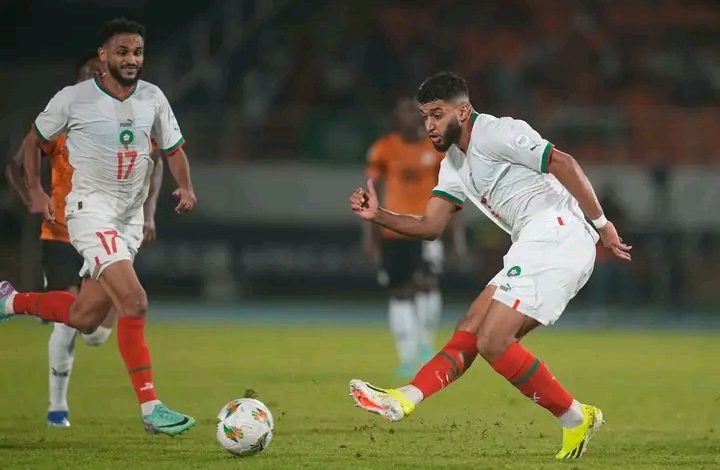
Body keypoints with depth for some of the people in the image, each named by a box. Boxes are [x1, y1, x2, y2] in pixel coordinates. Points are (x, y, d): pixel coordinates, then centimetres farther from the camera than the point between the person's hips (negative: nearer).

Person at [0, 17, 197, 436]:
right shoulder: (74, 99, -7)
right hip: (91, 210, -6)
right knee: (134, 302, -23)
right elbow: (34, 140, 7)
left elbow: (173, 149, 14)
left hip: (131, 218, 6)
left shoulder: (153, 98, 4)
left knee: (84, 318, 10)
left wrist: (186, 186, -5)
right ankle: (150, 408, -21)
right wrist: (36, 190, -3)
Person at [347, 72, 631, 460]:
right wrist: (378, 216, 3)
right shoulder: (454, 166, 23)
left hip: (556, 234, -10)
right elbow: (430, 225, 18)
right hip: (533, 247, 10)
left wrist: (601, 224, -15)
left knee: (492, 341, -14)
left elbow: (564, 164, -14)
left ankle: (576, 420, -6)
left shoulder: (495, 133, -7)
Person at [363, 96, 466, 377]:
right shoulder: (384, 149, 1)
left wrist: (457, 233, 5)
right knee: (400, 294, 2)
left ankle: (426, 342, 1)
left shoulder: (437, 149, 4)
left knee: (427, 282, -20)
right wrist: (369, 235, -3)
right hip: (393, 231, 1)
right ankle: (407, 357, 8)